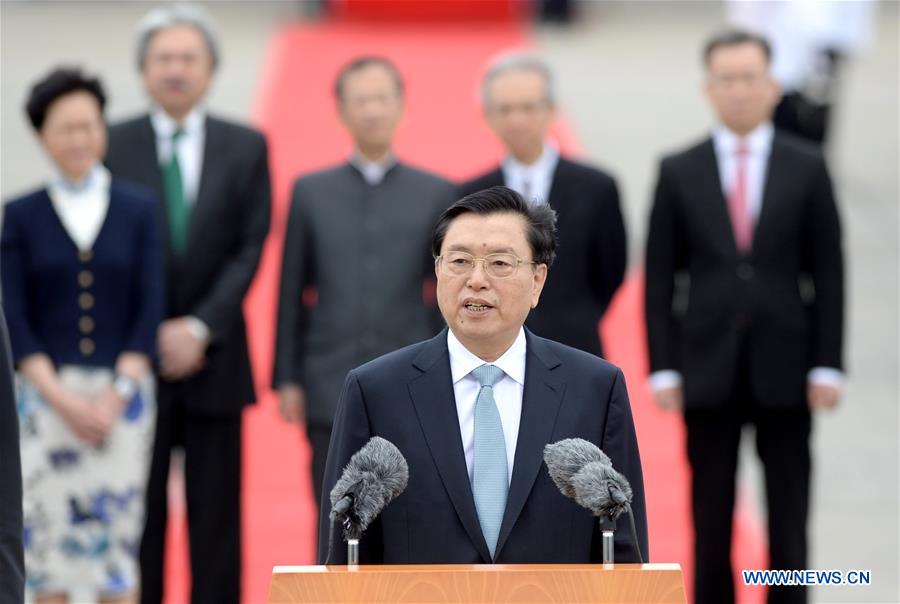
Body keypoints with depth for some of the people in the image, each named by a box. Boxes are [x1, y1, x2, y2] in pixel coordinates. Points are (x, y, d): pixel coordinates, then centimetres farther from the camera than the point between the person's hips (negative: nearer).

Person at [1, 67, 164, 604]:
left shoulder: (139, 210, 6)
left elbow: (150, 311, 2)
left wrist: (116, 395, -9)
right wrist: (63, 398, -11)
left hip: (123, 393, 1)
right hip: (47, 393, 0)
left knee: (119, 536, 0)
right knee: (47, 534, -2)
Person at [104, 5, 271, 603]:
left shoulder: (246, 147, 5)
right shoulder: (112, 146, 1)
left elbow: (251, 248, -1)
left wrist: (200, 328, -12)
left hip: (213, 358, 1)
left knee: (217, 515, 4)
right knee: (137, 515, 2)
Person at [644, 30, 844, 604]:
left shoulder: (807, 167, 2)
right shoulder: (679, 172, 3)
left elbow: (828, 271, 2)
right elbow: (661, 276, 3)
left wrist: (827, 364, -4)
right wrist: (663, 368, -3)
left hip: (784, 365, 0)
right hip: (708, 370, 0)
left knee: (789, 516, 4)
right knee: (711, 518, 5)